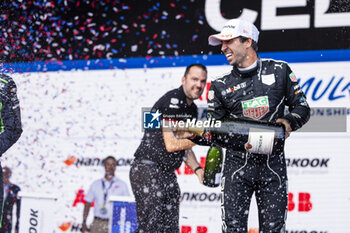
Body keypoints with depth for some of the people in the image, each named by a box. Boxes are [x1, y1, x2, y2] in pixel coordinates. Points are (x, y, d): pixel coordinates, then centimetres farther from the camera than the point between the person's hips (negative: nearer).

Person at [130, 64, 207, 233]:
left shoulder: (192, 109, 15)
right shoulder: (172, 101, -14)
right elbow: (171, 144, -19)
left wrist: (197, 169, 5)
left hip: (168, 174, 9)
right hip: (147, 171, -9)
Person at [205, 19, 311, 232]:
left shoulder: (279, 71, 4)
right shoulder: (221, 86, 7)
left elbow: (302, 108, 8)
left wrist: (289, 122, -11)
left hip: (272, 164, 0)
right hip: (237, 164, 1)